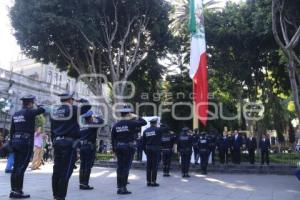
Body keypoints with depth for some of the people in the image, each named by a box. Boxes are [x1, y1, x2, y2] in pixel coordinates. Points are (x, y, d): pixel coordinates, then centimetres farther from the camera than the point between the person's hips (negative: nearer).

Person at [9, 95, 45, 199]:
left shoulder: (16, 114, 13)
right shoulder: (29, 112, -9)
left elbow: (12, 130, 15)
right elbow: (42, 109, -17)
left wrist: (12, 143, 20)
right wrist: (38, 106, 6)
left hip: (16, 142, 8)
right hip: (26, 142, -8)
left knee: (16, 167, 11)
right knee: (21, 167, -6)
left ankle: (13, 190, 17)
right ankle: (18, 191, -4)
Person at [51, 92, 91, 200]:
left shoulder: (54, 111, 14)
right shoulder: (73, 109, -6)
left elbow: (52, 130, 16)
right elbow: (87, 105, 1)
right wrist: (81, 100, 18)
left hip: (57, 142, 7)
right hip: (69, 143, -7)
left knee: (57, 170, 10)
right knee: (66, 171, -3)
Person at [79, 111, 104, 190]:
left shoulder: (81, 127, 11)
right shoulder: (92, 125, -8)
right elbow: (101, 121, -11)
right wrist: (96, 118, 7)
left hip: (82, 147, 7)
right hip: (90, 147, -7)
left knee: (82, 166, 12)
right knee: (88, 166, -2)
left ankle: (81, 183, 18)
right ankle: (85, 184, -1)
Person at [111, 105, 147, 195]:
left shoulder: (116, 125, 5)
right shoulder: (131, 123, -9)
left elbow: (113, 139, 9)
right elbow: (144, 122, -2)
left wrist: (114, 149, 17)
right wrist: (136, 117, 9)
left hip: (118, 147, 5)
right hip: (128, 147, -5)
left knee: (119, 167, 11)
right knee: (126, 167, -1)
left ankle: (119, 187, 16)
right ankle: (123, 188, 0)